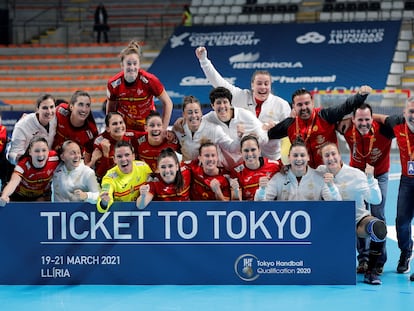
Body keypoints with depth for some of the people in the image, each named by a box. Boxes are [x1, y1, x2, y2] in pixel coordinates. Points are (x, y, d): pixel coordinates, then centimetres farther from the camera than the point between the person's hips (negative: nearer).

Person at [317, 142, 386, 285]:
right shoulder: (320, 172, -4)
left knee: (378, 227, -35)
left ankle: (371, 271, -19)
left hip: (358, 219, -3)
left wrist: (370, 179, -32)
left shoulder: (355, 175, -13)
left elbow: (375, 200, -20)